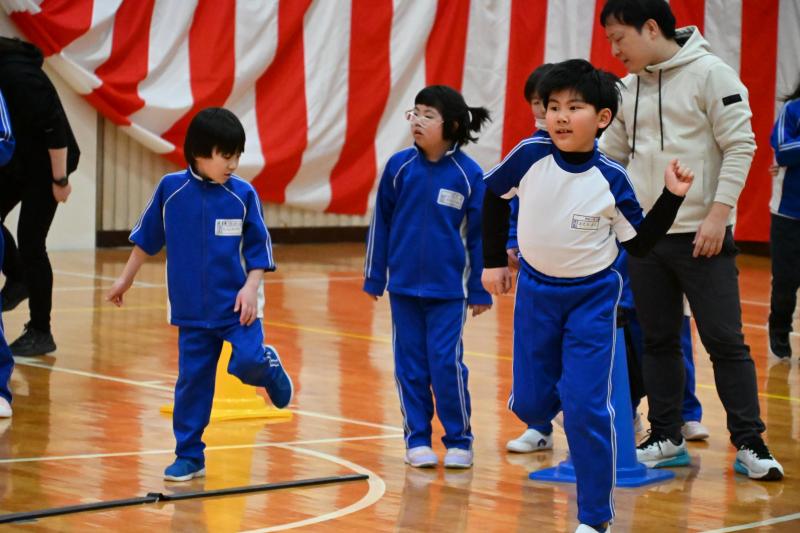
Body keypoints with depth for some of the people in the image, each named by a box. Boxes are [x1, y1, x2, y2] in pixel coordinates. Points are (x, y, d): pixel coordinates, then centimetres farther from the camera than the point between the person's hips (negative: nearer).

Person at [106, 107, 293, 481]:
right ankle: (189, 456, 16)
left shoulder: (243, 195, -8)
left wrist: (251, 288, -15)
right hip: (192, 309, 1)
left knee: (248, 362, -19)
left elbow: (258, 247, -2)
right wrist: (126, 278, 16)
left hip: (237, 304, -1)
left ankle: (269, 367, 17)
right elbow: (147, 237, 9)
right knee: (192, 380, 4)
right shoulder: (171, 189, -5)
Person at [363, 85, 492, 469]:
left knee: (447, 364, -4)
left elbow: (480, 234, -1)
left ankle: (458, 441, 10)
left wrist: (480, 290, 1)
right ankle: (417, 440, 19)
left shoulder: (469, 174, -8)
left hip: (448, 289, -2)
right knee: (410, 365, 8)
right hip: (403, 286, 2)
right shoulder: (399, 166, -3)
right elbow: (381, 222, 5)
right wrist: (374, 278, 6)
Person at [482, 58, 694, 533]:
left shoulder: (611, 179, -15)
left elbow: (640, 243, -5)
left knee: (586, 408, -9)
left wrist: (673, 197, -16)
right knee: (530, 405, 8)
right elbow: (493, 194, 6)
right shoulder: (531, 157, -14)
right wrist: (494, 259, 8)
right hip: (536, 292, 2)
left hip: (592, 297, -2)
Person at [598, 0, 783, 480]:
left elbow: (740, 146, -11)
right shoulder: (628, 89, 11)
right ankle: (666, 440, 20)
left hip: (702, 236, -6)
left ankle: (750, 444, 2)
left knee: (725, 340, -4)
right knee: (658, 341, 10)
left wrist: (718, 214, -16)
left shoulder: (711, 74, -8)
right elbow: (611, 155, 17)